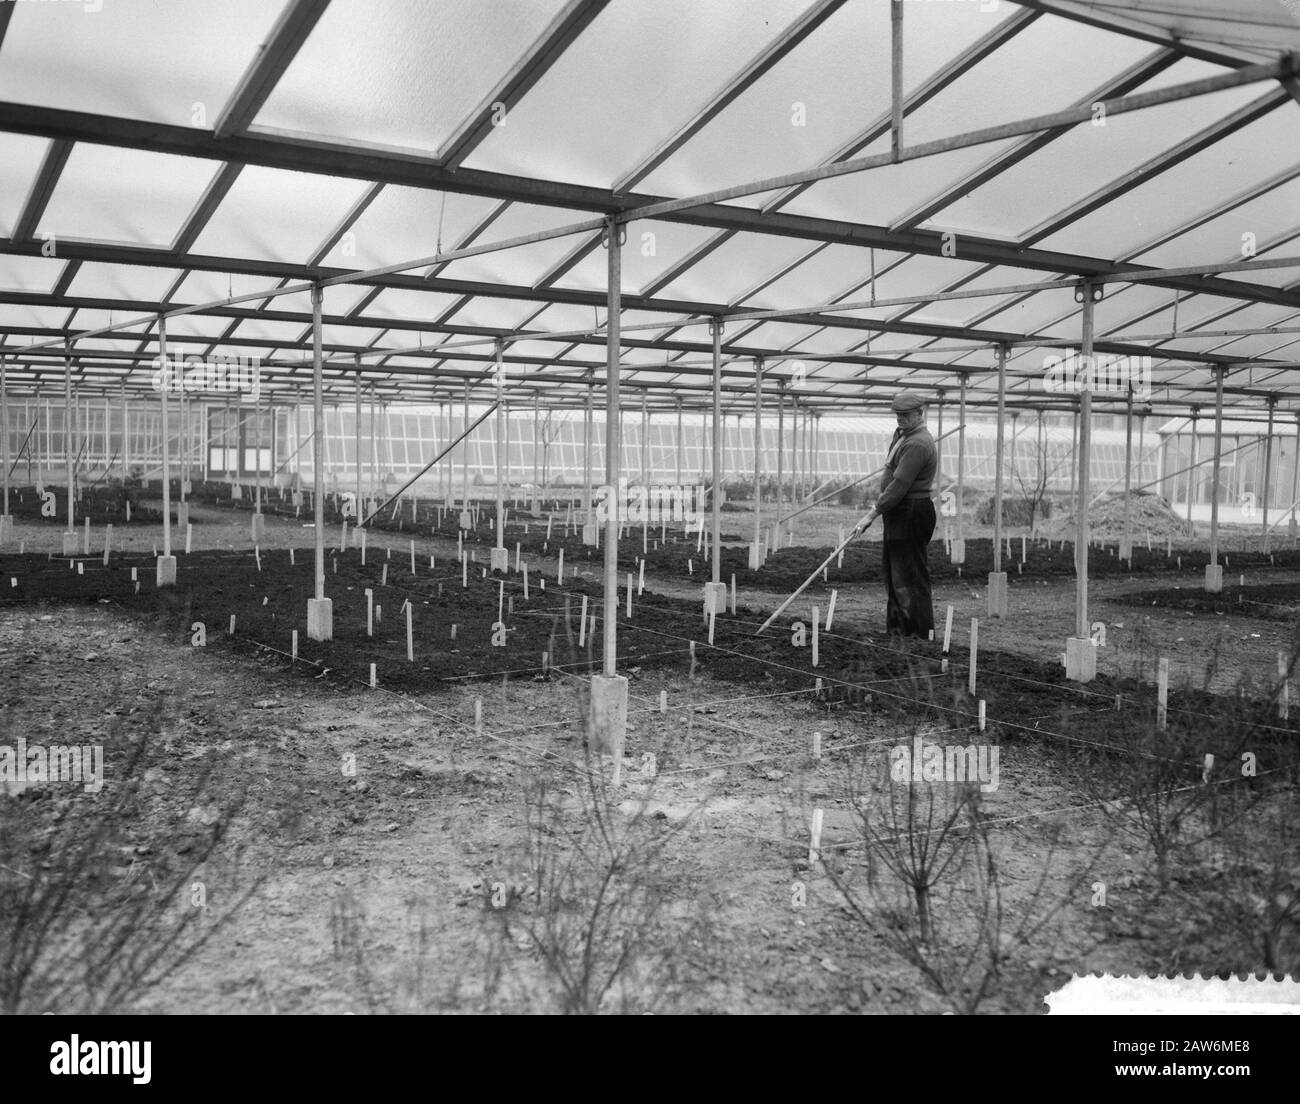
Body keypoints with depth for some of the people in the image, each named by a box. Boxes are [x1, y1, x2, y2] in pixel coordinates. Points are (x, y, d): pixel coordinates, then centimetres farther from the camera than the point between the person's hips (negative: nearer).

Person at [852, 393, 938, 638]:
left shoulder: (917, 445, -18)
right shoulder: (901, 434, 17)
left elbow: (899, 485, -25)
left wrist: (872, 514, -25)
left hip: (911, 515, -11)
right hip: (899, 514, 11)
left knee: (910, 576, -8)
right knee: (892, 572, 15)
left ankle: (921, 634, -4)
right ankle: (896, 627, 23)